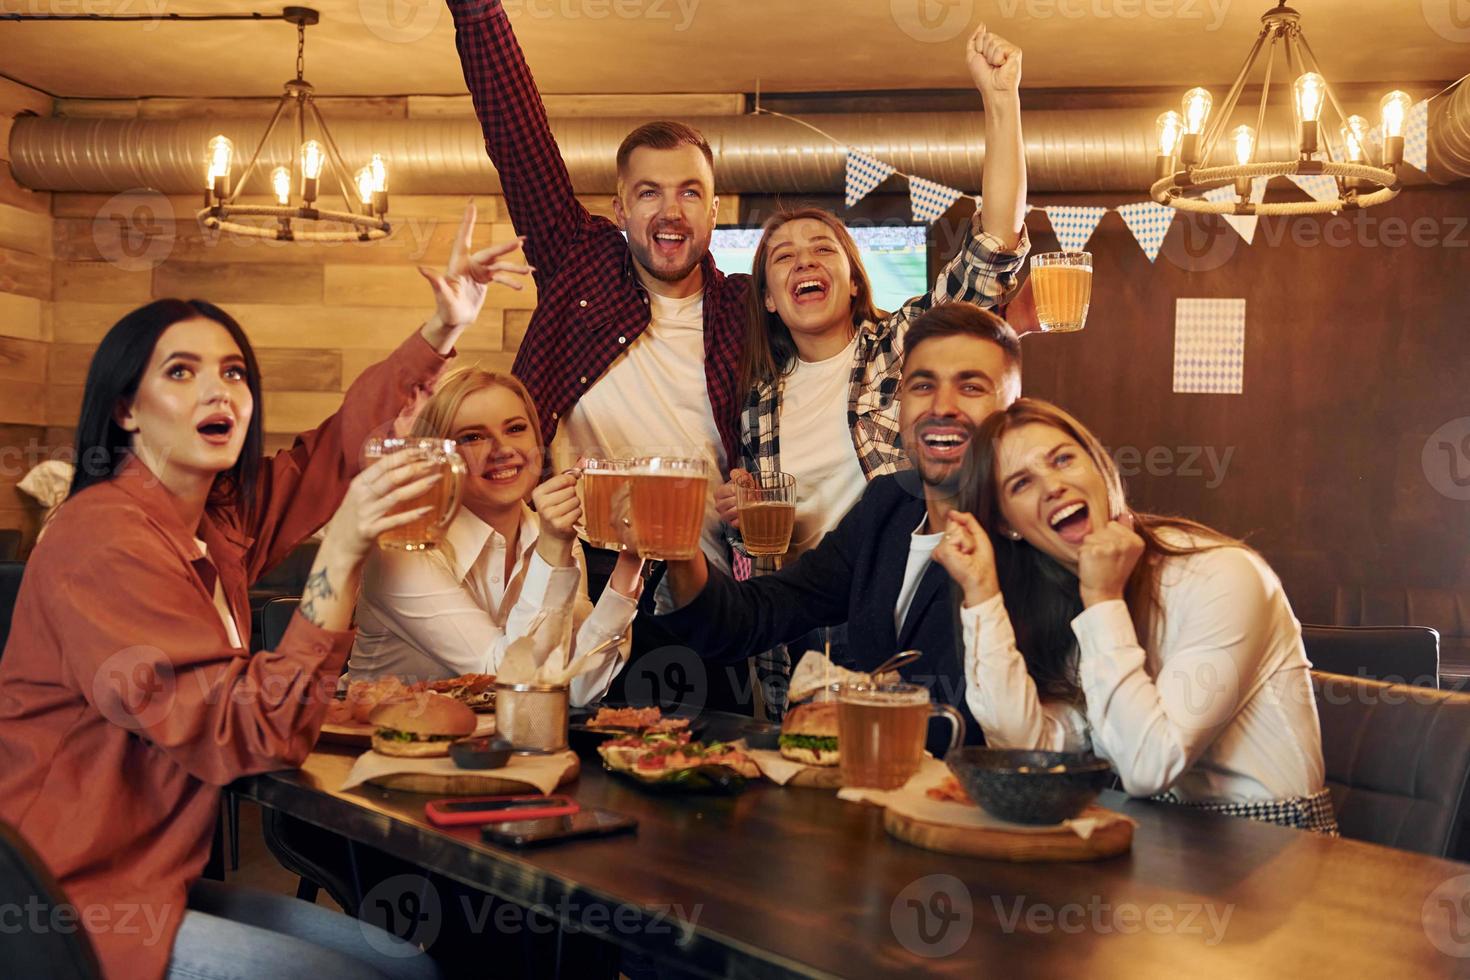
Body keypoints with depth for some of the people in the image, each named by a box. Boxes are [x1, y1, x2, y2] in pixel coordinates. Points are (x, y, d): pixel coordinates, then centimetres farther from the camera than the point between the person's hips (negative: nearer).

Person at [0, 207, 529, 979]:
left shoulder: (219, 520, 3)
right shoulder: (104, 539, -20)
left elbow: (336, 447, 19)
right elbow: (253, 735, -25)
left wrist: (442, 330, 15)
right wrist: (340, 554, -31)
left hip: (157, 880, 8)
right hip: (82, 914, -8)